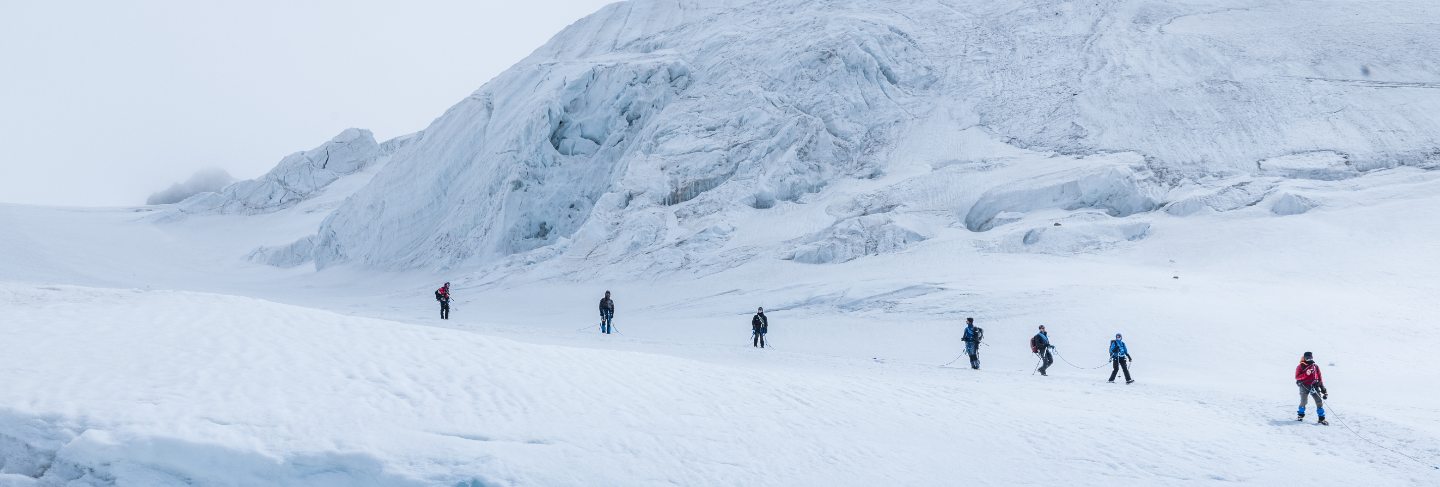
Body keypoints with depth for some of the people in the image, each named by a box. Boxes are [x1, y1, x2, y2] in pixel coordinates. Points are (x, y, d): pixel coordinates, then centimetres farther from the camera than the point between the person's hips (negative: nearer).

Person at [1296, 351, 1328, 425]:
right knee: (1303, 402, 2)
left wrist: (1323, 389, 12)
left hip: (1314, 386, 3)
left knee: (1319, 402, -5)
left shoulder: (1315, 367, 11)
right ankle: (1300, 415, 26)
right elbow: (1297, 377, -9)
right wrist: (1306, 374, -25)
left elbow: (1319, 378, 14)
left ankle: (1322, 419, -1)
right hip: (1304, 386, -3)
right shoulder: (1300, 367, 1)